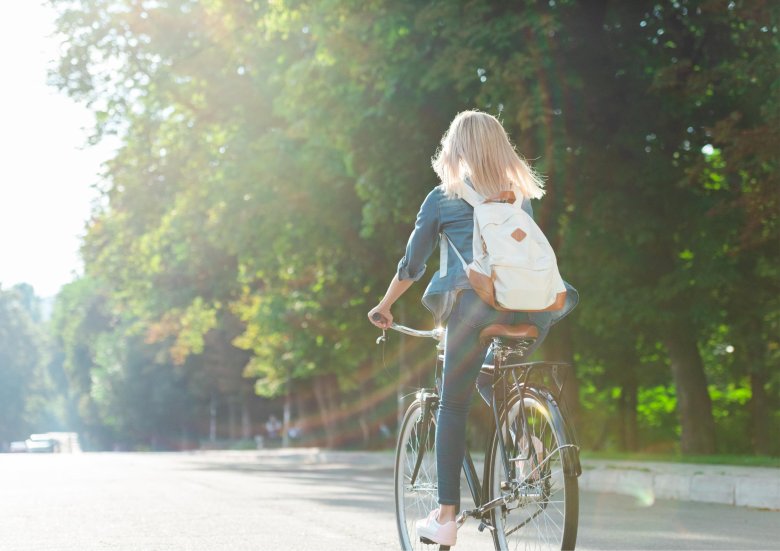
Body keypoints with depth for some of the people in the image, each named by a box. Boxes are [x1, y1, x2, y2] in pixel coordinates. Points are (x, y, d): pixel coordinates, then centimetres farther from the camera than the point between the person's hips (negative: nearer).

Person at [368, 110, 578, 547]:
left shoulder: (443, 198, 13)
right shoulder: (521, 194, 22)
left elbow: (412, 265, 16)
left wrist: (384, 306, 30)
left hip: (474, 298, -4)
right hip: (529, 305, 4)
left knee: (453, 405, 3)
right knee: (491, 381, 29)